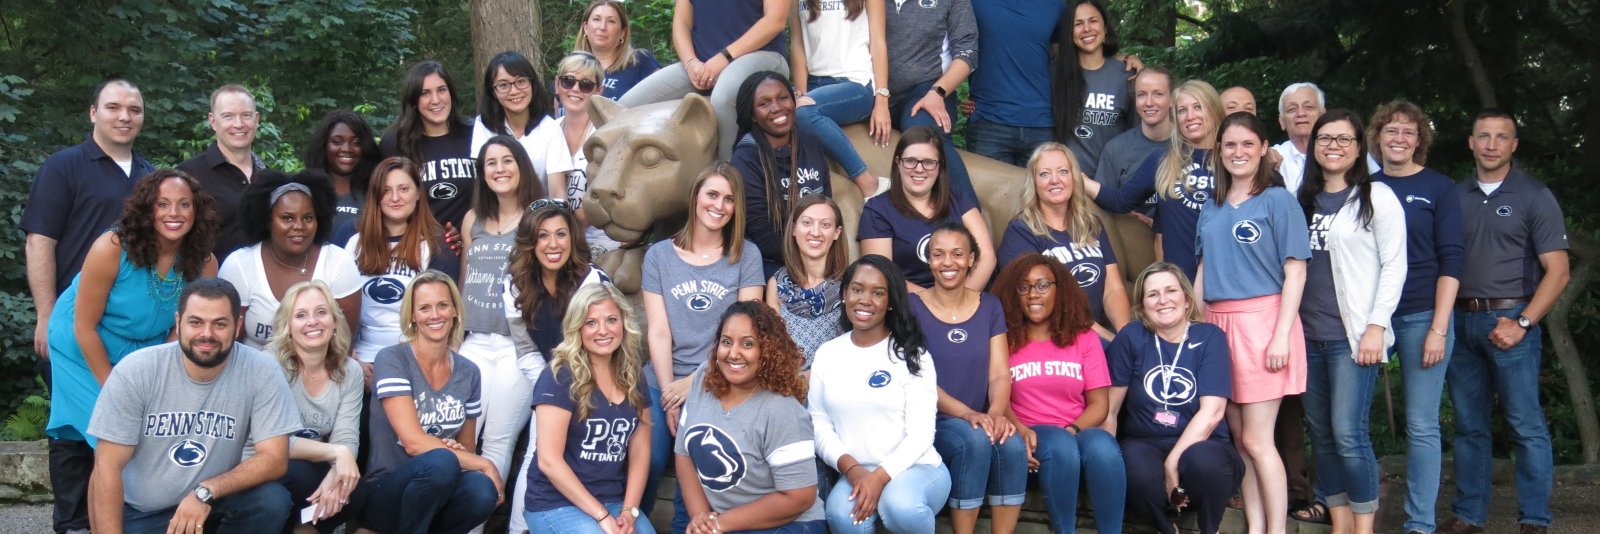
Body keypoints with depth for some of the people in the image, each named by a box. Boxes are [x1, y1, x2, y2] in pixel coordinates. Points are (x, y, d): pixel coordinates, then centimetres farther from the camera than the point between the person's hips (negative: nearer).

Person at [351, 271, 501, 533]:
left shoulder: (468, 372, 6)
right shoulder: (392, 360, -10)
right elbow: (414, 442, -18)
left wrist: (458, 453, -10)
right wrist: (484, 465, -16)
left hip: (442, 490, 5)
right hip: (383, 493, -5)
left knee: (482, 491, -30)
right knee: (441, 463, -36)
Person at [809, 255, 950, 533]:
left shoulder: (911, 354, 0)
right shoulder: (826, 354, 9)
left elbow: (921, 432, -8)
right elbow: (819, 423, 5)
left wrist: (880, 476, -21)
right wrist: (852, 469, -12)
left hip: (916, 468, -1)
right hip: (855, 473, 1)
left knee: (900, 506, -36)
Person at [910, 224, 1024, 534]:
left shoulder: (989, 306, 9)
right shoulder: (912, 307, -2)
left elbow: (1000, 374, 3)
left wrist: (996, 412, -19)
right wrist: (967, 413, -22)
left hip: (980, 421, 3)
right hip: (931, 423, -3)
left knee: (1013, 445, -29)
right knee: (975, 439, -34)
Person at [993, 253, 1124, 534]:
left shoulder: (1084, 337, 11)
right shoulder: (1004, 340, 7)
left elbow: (1099, 403, 6)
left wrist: (1071, 430, -13)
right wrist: (1020, 430, -19)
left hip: (1078, 432, 2)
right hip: (1030, 437, -1)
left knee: (1102, 446, -34)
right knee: (1060, 446, -36)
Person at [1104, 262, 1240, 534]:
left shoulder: (1210, 337, -3)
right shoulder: (1131, 338, -2)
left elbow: (1211, 412, -12)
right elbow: (1109, 409, -1)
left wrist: (1173, 463, -20)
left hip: (1199, 445, 0)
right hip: (1145, 444, 0)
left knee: (1201, 460, -36)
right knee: (1137, 469, -35)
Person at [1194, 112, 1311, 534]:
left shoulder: (1278, 200, -2)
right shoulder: (1212, 207, 15)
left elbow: (1295, 271, -7)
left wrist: (1281, 335, -15)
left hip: (1261, 320, -6)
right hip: (1217, 323, 6)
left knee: (1257, 440, -7)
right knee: (1239, 439, 7)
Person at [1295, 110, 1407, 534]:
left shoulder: (1377, 197, 0)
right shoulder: (1305, 201, 15)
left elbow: (1394, 265, -4)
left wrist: (1377, 325, -11)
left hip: (1352, 332, -5)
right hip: (1308, 333, 6)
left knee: (1347, 432, -12)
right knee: (1321, 433, 7)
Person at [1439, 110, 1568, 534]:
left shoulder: (1534, 197, -1)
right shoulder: (1455, 196, 11)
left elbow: (1557, 271, -5)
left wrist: (1521, 323, -13)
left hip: (1509, 320, -4)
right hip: (1460, 321, 4)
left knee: (1526, 425, -3)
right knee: (1469, 425, 10)